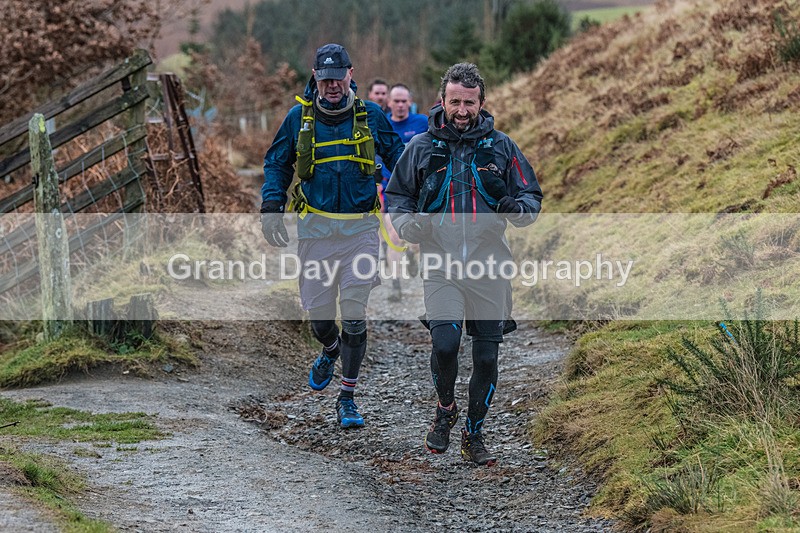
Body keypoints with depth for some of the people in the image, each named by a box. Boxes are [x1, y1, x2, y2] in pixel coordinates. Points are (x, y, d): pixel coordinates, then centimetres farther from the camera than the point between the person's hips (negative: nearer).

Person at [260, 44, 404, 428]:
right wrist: (271, 206, -2)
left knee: (354, 316, -5)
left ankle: (347, 398, 7)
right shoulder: (299, 118, 3)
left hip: (360, 228, -1)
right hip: (315, 229, 1)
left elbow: (398, 160, 13)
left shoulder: (371, 117, 2)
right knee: (317, 311, 5)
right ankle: (330, 350, 42)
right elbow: (276, 164, 13)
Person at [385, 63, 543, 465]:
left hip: (489, 268, 1)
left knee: (486, 356, 4)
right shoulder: (421, 148, 4)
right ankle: (445, 409, 11)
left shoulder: (501, 147, 6)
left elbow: (532, 196, 10)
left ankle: (474, 433, 23)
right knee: (444, 343, -19)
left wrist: (518, 207, -14)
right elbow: (396, 196, 14)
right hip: (441, 266, -1)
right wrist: (406, 223, -8)